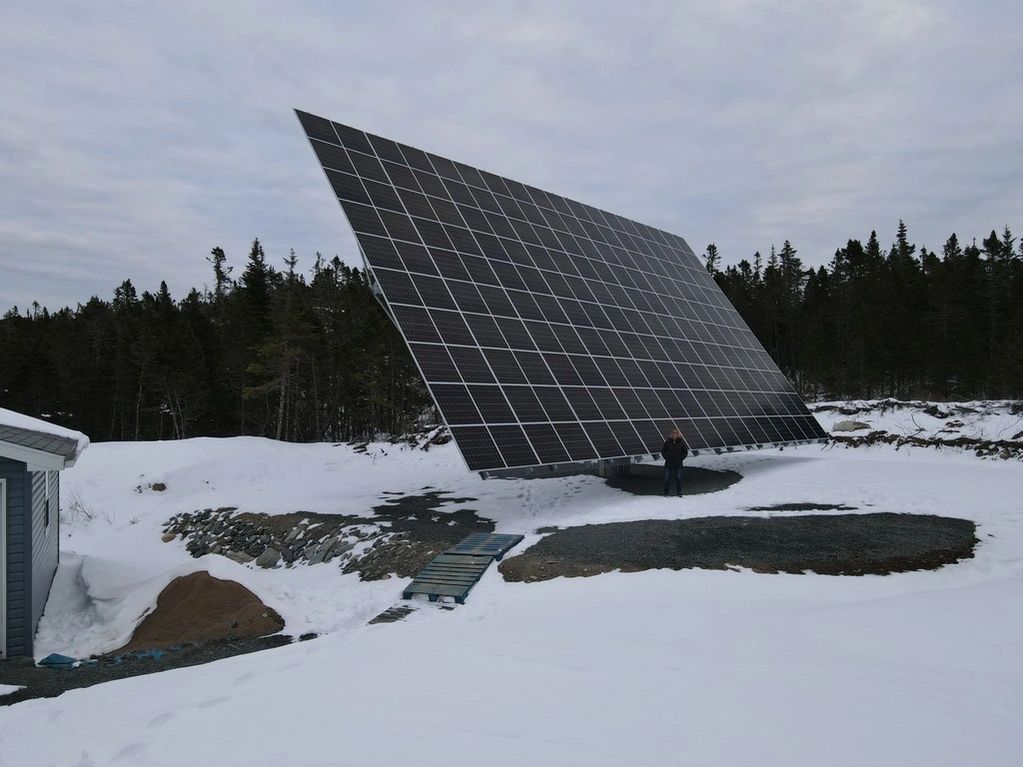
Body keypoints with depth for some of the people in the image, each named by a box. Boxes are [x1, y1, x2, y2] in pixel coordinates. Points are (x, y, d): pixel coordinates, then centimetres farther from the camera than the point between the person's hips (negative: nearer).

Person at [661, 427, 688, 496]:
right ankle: (666, 492, 12)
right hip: (669, 464, 0)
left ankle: (679, 492, 17)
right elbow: (663, 451, 7)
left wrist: (681, 459, 0)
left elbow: (685, 452, 9)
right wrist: (667, 458, -2)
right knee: (667, 478, 3)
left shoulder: (681, 442, -2)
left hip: (678, 464, 0)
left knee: (679, 478, 6)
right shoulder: (667, 442, -4)